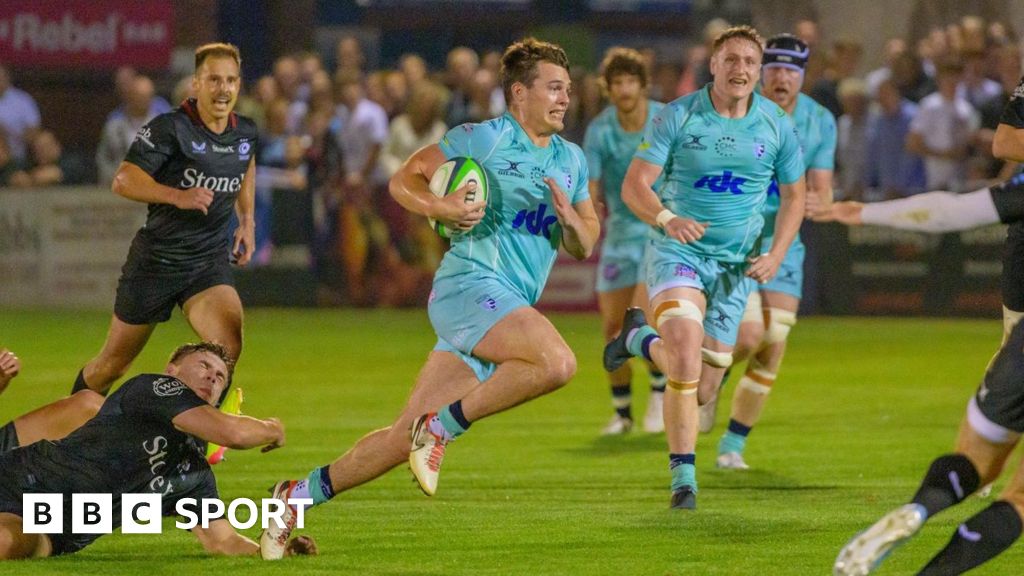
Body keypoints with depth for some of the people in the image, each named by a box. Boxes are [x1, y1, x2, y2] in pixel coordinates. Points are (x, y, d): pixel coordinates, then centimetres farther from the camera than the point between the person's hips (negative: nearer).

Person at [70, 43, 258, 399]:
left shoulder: (245, 133, 2)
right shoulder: (169, 128, -16)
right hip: (155, 259, -3)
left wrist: (246, 220, 16)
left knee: (229, 347, -24)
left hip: (209, 262, 3)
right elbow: (123, 181, -23)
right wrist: (178, 196, -36)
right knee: (112, 365, 10)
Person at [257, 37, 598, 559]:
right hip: (469, 284, -7)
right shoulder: (483, 138, -2)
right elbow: (403, 180, 1)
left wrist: (571, 221, -4)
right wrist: (439, 208, -19)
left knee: (407, 438, 2)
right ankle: (442, 426, -18)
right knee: (557, 362, -31)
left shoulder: (571, 160, 18)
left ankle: (303, 494, 13)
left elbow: (584, 247, 20)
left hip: (510, 309, 7)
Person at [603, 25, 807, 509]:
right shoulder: (677, 118, -9)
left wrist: (776, 255, -5)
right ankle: (683, 475, -18)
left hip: (736, 264, 4)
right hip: (678, 252, -3)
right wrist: (667, 218, -32)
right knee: (686, 347, -29)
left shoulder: (777, 126, 0)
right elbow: (634, 184, -11)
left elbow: (793, 197, 11)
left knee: (703, 391, 3)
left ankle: (640, 339, 36)